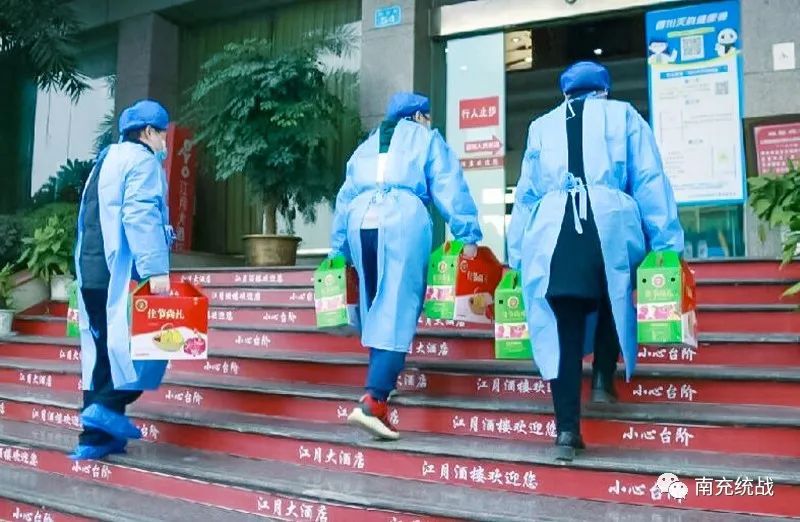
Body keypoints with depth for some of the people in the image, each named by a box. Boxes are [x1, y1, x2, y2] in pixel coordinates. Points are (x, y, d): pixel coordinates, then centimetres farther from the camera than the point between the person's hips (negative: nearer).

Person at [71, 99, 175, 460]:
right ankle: (107, 405, -11)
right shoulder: (142, 159, -5)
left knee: (104, 351, 10)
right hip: (123, 272, -9)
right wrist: (155, 268, -26)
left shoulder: (106, 160, 24)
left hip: (92, 271, 9)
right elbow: (140, 215, -20)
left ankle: (94, 438, 12)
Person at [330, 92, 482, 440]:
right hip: (403, 220, -5)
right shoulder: (427, 139, 20)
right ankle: (372, 402, -18)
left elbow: (345, 196, 30)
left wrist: (338, 247, 34)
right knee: (398, 312, -9)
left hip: (361, 220, 5)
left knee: (376, 310, 15)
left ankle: (380, 385, 21)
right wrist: (468, 235, 2)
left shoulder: (367, 145, 33)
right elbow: (449, 188, 7)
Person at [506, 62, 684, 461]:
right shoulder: (623, 115, 19)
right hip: (610, 224, -1)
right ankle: (603, 379, 15)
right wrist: (666, 241, 8)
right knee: (613, 302, 26)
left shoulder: (542, 126, 24)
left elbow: (526, 193, 22)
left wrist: (516, 252, 24)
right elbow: (649, 181, 9)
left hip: (551, 232, 2)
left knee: (563, 327, 4)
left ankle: (567, 428, 1)